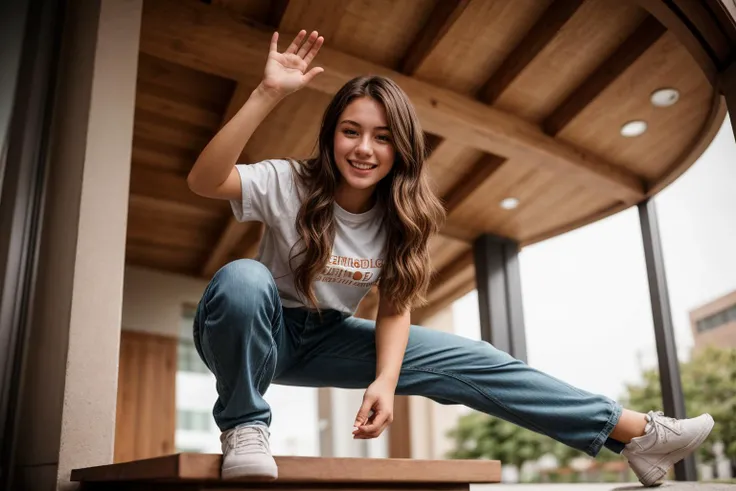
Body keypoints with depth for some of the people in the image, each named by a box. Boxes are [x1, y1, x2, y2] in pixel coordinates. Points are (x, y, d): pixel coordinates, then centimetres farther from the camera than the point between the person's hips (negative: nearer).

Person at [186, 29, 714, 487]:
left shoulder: (398, 216, -9)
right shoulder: (288, 183, -21)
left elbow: (394, 307, -12)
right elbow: (204, 181, -38)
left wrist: (384, 380, -30)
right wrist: (268, 94, -48)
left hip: (327, 340, 3)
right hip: (257, 336, -3)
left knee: (465, 360, -12)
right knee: (242, 279, -41)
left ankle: (637, 433, -5)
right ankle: (245, 424, -19)